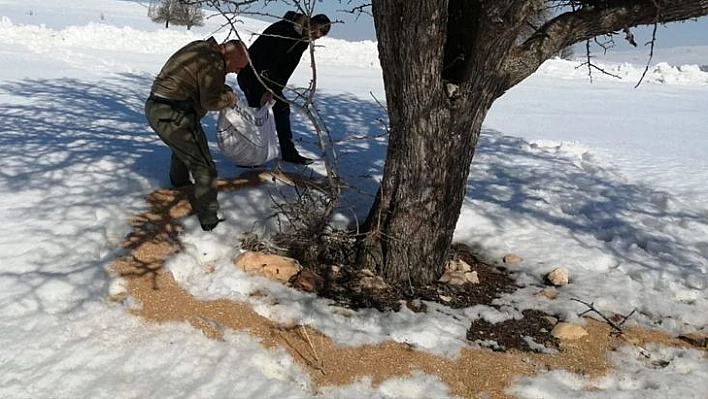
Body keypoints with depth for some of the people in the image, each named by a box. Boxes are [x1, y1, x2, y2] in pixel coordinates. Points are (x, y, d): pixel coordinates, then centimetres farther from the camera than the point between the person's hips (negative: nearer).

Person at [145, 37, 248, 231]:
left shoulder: (200, 48, 12)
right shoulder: (213, 62, -17)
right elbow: (210, 101, -19)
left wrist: (224, 90, 7)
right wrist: (229, 98, 0)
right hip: (174, 117, -10)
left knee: (182, 147, 36)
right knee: (204, 167, -4)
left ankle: (179, 184, 58)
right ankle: (208, 219, -1)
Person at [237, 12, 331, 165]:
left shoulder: (304, 41, 1)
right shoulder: (284, 29, -25)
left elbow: (288, 67, -4)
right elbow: (268, 59, -29)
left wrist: (272, 90, -13)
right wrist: (268, 89, -30)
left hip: (269, 77, 9)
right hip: (251, 73, -9)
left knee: (282, 108, 6)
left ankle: (288, 152, 12)